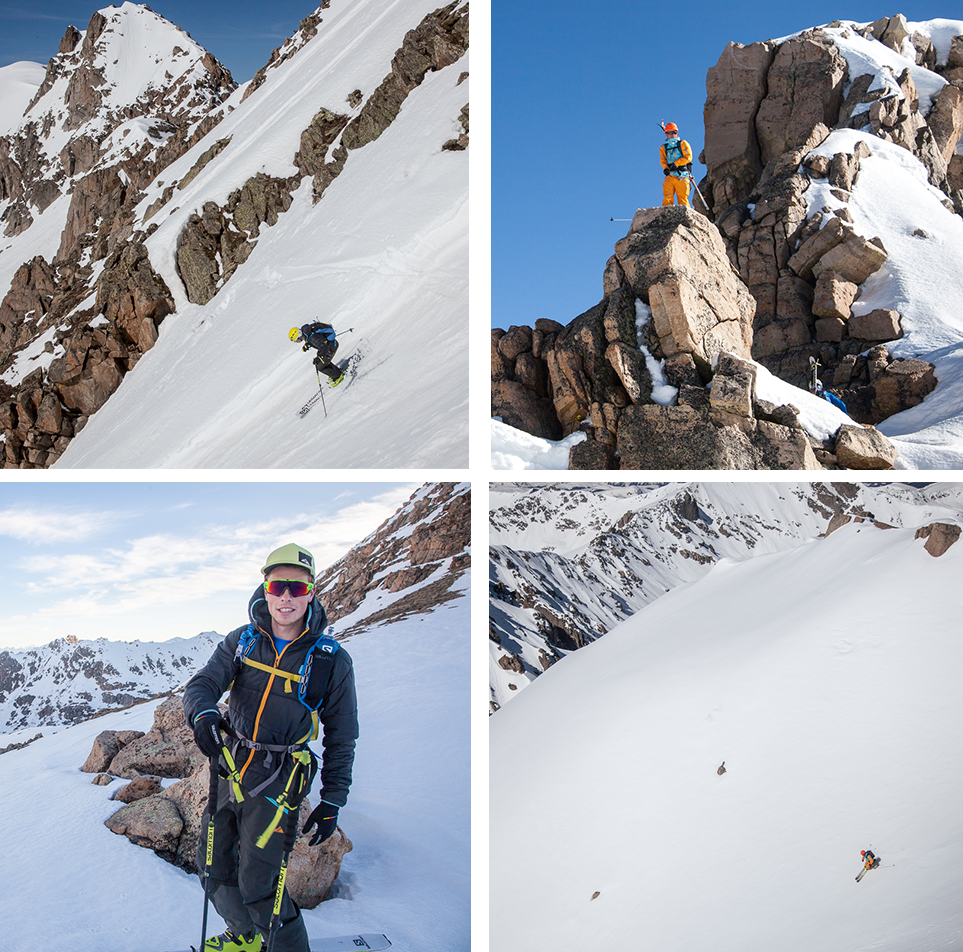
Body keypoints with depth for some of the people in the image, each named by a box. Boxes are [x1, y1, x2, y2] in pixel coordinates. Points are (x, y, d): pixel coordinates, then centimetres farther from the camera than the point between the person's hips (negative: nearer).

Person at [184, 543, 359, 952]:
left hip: (276, 784, -4)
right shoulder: (242, 642, 0)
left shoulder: (332, 661, -8)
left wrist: (332, 802, -3)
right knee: (212, 865, 15)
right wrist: (203, 714, -33)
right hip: (230, 772, 5)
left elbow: (341, 738, -1)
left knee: (258, 885, -5)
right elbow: (202, 684, -9)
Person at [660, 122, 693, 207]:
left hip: (682, 176, -2)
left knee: (683, 201, -9)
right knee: (667, 199, -12)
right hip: (669, 176, 2)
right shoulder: (663, 147, 20)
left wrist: (675, 163, -11)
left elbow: (688, 157, 0)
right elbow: (662, 160, 6)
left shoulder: (683, 144, 12)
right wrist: (665, 168, -16)